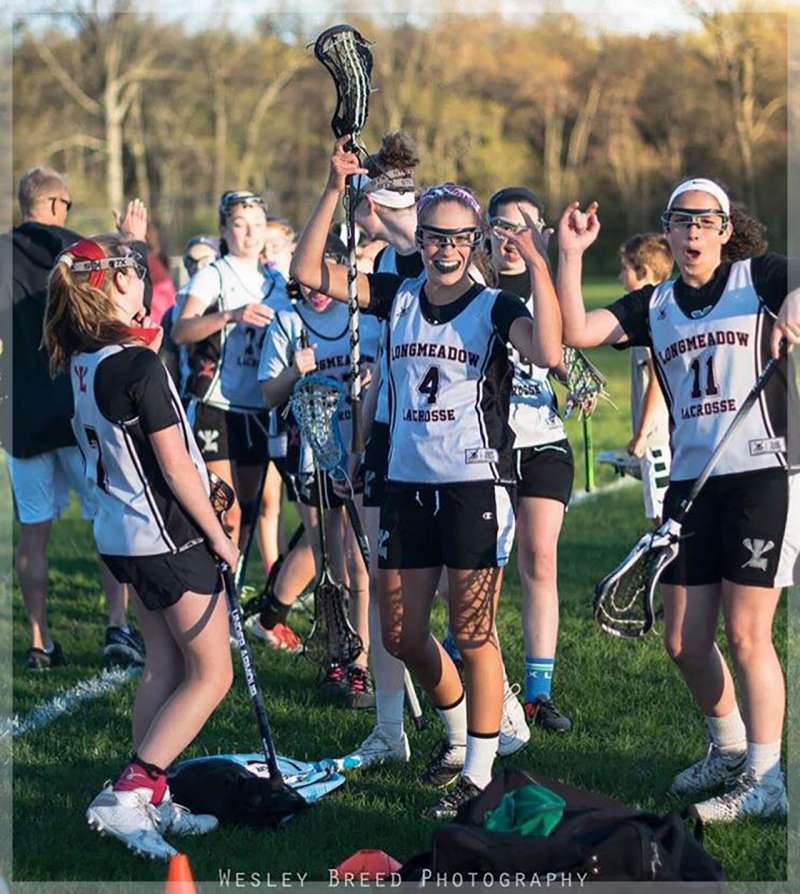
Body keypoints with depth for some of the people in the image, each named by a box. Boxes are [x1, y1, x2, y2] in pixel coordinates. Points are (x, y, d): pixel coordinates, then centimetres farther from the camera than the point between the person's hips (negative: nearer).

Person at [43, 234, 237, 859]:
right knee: (211, 675, 1)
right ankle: (126, 797, -7)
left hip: (123, 537, 8)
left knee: (166, 665, 18)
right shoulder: (139, 368, -22)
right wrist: (218, 535, -10)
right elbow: (175, 466, -17)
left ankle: (153, 800, 20)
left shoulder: (84, 363, 2)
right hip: (170, 538, -8)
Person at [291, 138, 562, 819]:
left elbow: (549, 352, -26)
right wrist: (335, 191, -6)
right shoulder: (397, 297, 7)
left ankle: (478, 774, 4)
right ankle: (459, 733, 34)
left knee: (473, 634, -4)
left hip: (476, 483, -5)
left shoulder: (496, 307, -6)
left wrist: (538, 265, -25)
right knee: (401, 635, 11)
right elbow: (308, 271, 1)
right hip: (408, 483, 5)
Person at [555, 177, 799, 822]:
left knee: (746, 634, -8)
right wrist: (570, 255, -4)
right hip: (691, 480, 5)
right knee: (684, 642, 7)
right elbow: (578, 332, 1)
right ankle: (729, 750, 30)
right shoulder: (653, 306, 12)